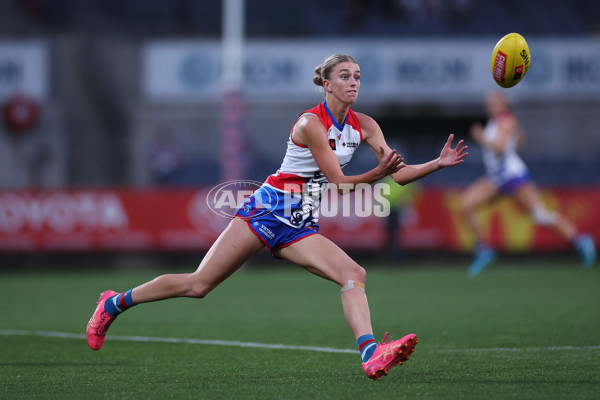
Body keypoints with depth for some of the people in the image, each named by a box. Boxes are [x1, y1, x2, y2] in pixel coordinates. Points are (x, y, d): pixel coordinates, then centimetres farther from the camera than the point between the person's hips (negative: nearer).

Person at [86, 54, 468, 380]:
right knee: (199, 284, -6)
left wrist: (438, 163, -12)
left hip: (301, 227, 6)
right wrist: (377, 174, -31)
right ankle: (115, 302, 12)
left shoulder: (364, 126, 5)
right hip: (268, 209, -6)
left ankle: (372, 355, -34)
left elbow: (398, 173, 1)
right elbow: (339, 183, -17)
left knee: (354, 274, -19)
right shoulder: (311, 122, -16)